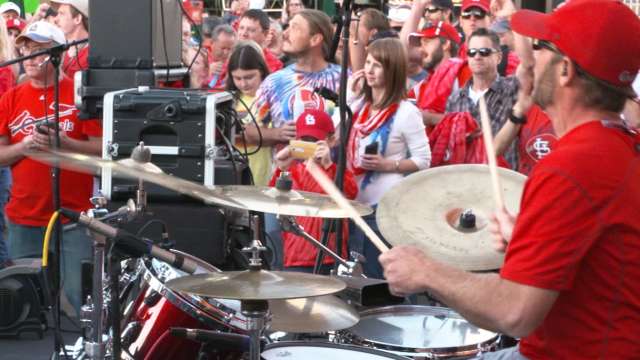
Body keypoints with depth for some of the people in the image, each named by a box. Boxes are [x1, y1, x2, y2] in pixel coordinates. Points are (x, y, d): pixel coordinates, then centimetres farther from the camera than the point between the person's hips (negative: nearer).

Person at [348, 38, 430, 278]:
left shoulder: (406, 112, -11)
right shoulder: (359, 105, 10)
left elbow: (423, 161, -10)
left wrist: (386, 165, -22)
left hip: (386, 207, -7)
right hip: (355, 202, 7)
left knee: (376, 276, 0)